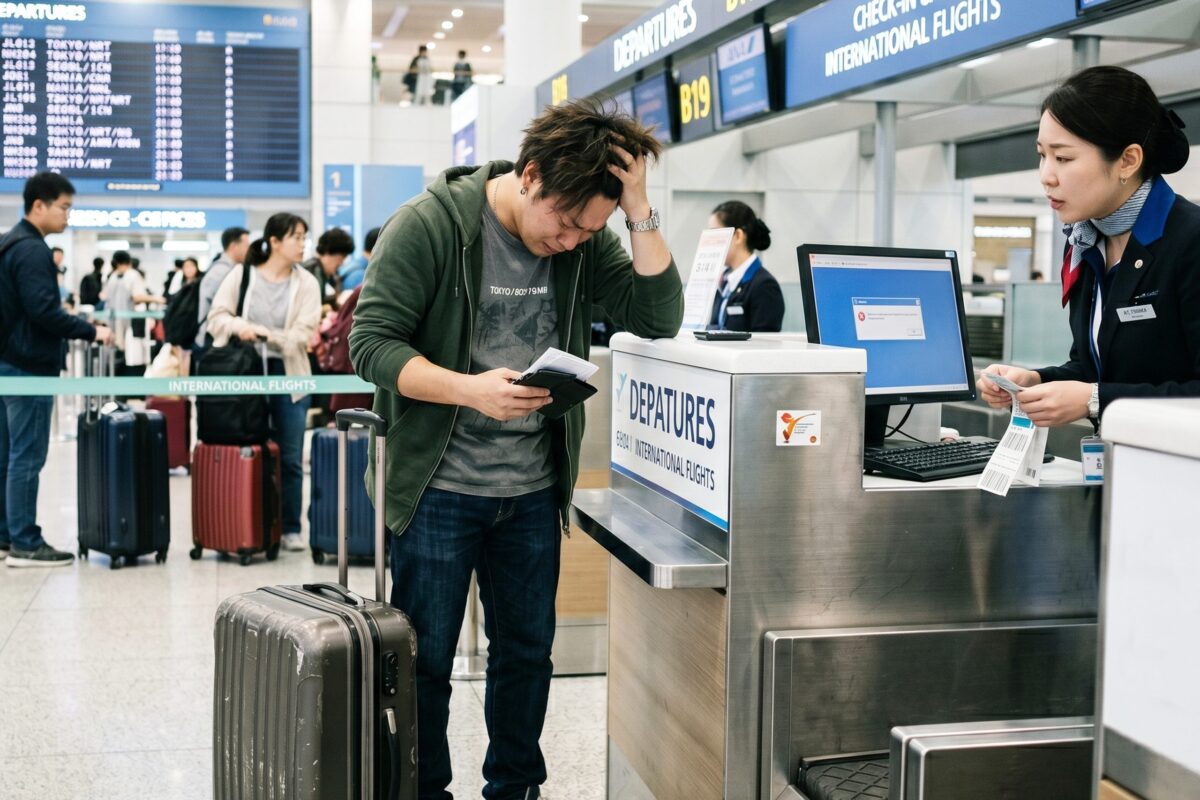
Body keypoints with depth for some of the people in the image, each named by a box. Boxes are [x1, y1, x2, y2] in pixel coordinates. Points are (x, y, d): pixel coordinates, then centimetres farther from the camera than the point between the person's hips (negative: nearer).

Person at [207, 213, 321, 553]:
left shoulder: (306, 284, 3)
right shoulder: (241, 275, 3)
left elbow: (302, 335, -6)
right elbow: (217, 317, 1)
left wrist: (263, 333, -17)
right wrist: (240, 326, -19)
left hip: (289, 375, 0)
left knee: (290, 456, 3)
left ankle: (291, 528, 13)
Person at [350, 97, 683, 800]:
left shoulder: (585, 239, 1)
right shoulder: (431, 225, -13)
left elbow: (658, 317, -6)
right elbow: (373, 344, -16)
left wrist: (640, 211, -16)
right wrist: (470, 389, -30)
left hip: (533, 491, 5)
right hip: (440, 487, -4)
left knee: (527, 652, 16)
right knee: (424, 662, 5)